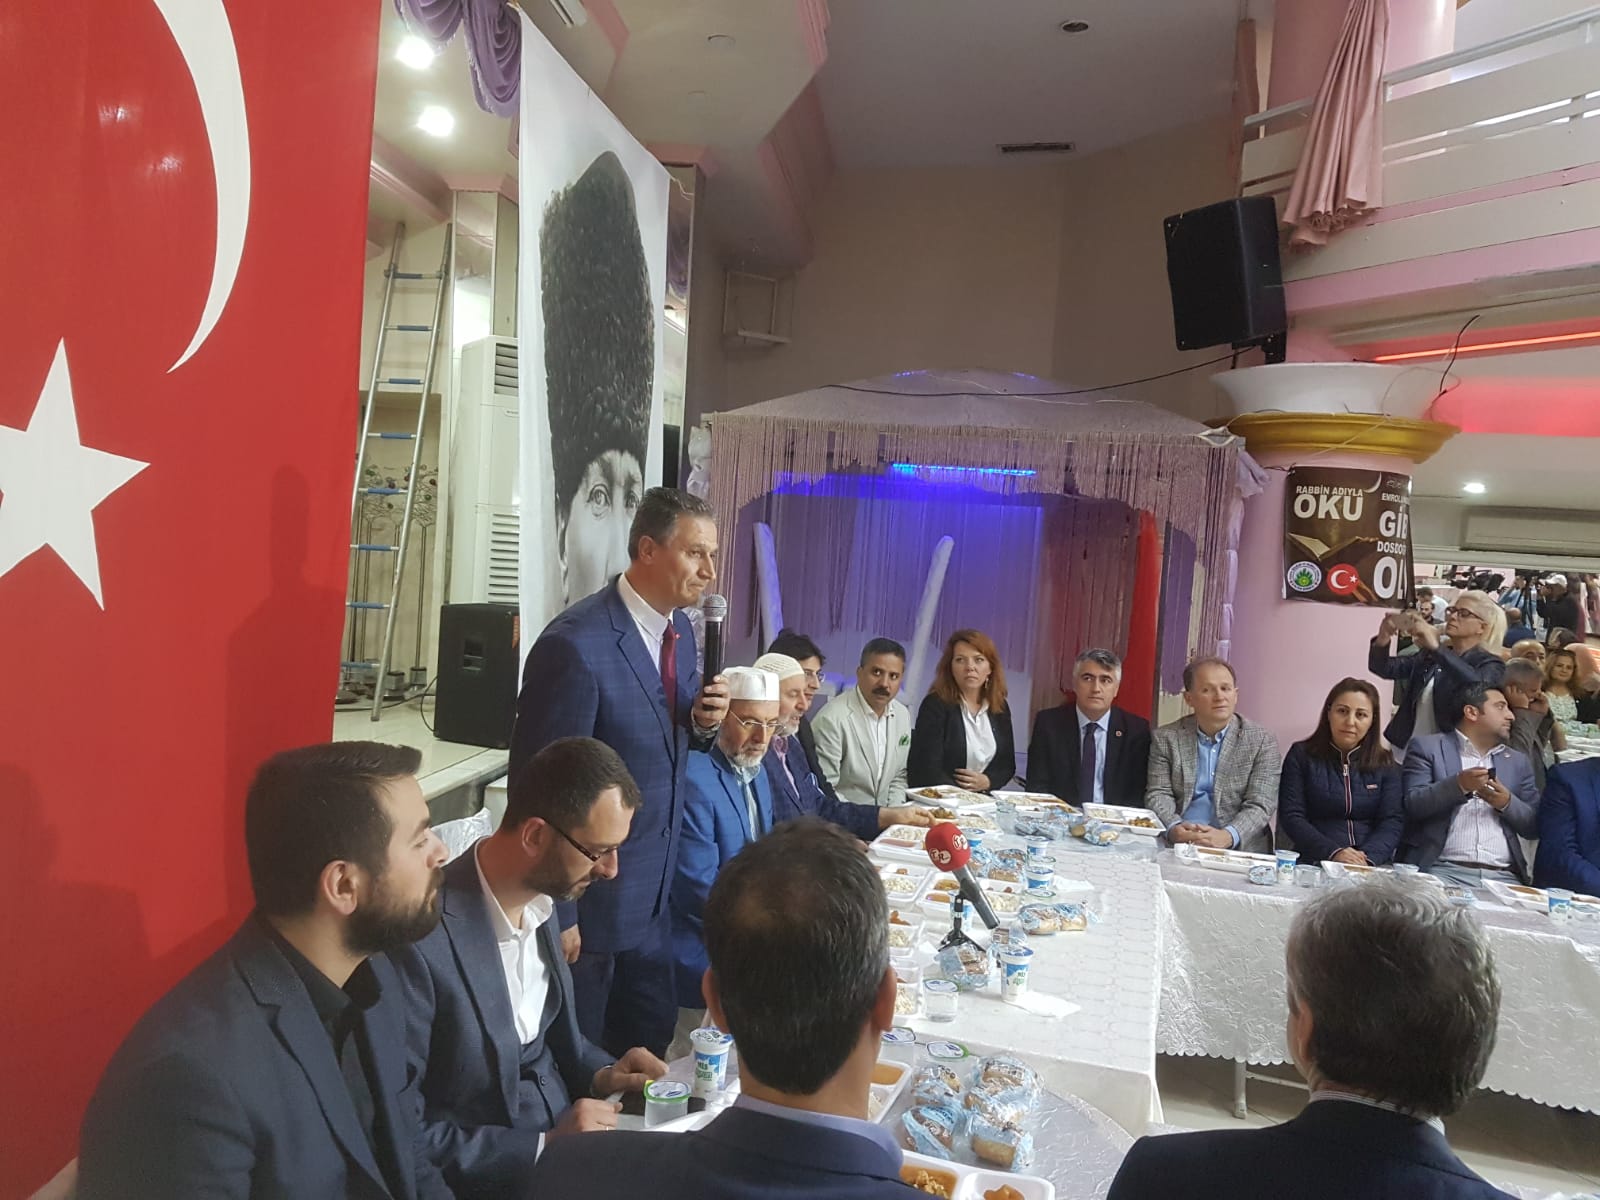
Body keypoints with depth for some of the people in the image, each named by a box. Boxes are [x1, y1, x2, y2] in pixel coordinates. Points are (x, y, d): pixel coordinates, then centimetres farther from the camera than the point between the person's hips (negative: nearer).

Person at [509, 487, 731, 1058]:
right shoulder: (575, 646, -23)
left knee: (651, 1041, 20)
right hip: (587, 898, -7)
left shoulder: (679, 630, 2)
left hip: (652, 898, 7)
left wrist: (703, 722, -8)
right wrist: (556, 915, -15)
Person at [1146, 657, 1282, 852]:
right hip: (1175, 845, 0)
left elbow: (1260, 805, -3)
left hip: (1239, 850, 0)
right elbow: (1158, 795, 3)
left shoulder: (1263, 742, 4)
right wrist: (1174, 828, -18)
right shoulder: (1165, 738, 8)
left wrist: (1226, 836, -21)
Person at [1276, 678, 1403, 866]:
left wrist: (1367, 857, -16)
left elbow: (1392, 821, 3)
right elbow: (1291, 817, 0)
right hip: (1315, 863, -2)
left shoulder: (1386, 764, 13)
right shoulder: (1301, 755, 7)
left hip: (1374, 867, 2)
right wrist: (1333, 852, -15)